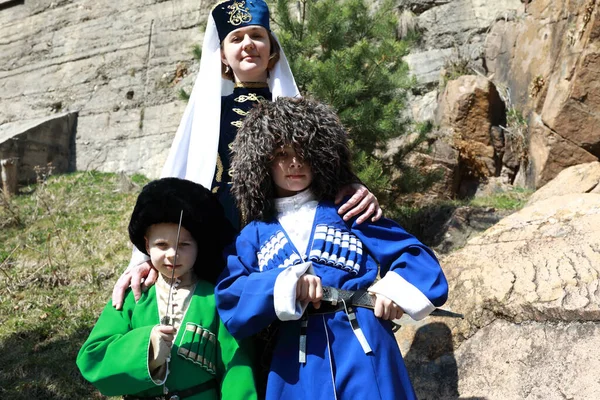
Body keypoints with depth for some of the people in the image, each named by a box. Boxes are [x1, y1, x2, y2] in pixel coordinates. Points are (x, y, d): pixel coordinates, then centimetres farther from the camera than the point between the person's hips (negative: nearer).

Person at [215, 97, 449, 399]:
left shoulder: (349, 212, 10)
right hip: (298, 370, 1)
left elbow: (414, 253, 7)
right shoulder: (252, 236, 11)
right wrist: (284, 284, -16)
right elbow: (231, 305, -1)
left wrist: (395, 287, -13)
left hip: (365, 355, 0)